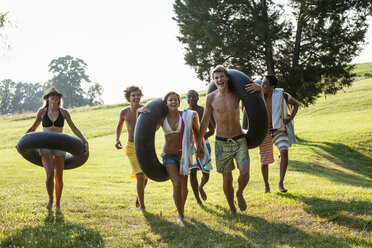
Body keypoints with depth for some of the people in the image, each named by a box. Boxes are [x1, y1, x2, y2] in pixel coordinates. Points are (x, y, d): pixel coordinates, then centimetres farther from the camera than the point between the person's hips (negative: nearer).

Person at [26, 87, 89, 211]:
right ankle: (50, 199, 9)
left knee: (59, 178, 2)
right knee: (50, 174, -19)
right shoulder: (42, 111, 0)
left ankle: (58, 203, 25)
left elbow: (74, 128, -2)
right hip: (45, 146, -1)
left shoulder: (64, 112, 0)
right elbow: (33, 128, 11)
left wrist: (85, 141, -14)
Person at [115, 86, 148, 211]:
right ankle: (142, 206, -2)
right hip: (132, 148, -2)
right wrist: (117, 139, 3)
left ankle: (138, 199, 44)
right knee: (140, 176, -17)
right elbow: (119, 125, 17)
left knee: (145, 177, 16)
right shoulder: (124, 112, -2)